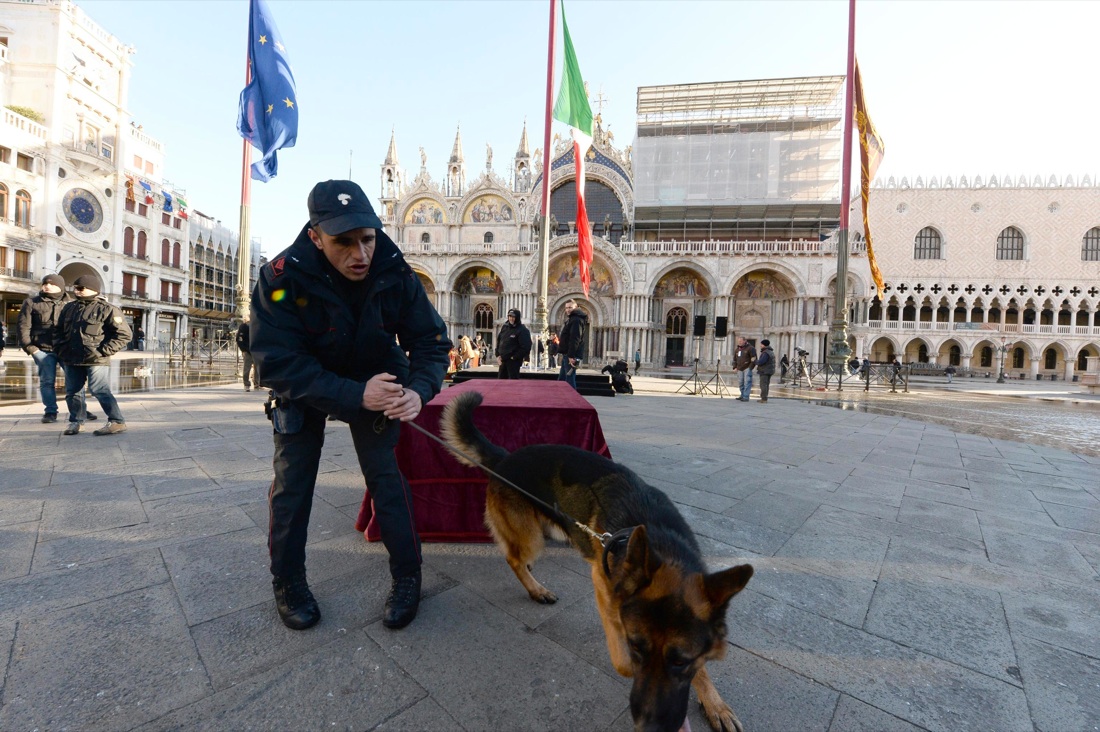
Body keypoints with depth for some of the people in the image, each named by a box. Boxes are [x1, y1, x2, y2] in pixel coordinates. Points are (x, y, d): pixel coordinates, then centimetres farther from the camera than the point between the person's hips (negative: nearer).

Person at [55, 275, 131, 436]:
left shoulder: (107, 309, -7)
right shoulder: (69, 308, 14)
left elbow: (124, 334, -11)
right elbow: (58, 330, 26)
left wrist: (103, 351, -14)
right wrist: (61, 348, 10)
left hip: (96, 361, -7)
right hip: (72, 360, 7)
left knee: (99, 391, -13)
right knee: (72, 391, 12)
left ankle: (117, 422, -10)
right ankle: (76, 421, 26)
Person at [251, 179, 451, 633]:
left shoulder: (395, 274, -22)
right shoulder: (283, 278, -27)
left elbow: (431, 340, -17)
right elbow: (278, 363, -30)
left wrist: (419, 390, -37)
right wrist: (354, 395, -42)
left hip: (375, 379, 1)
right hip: (305, 386, 0)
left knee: (386, 476, -4)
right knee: (292, 481, 2)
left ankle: (406, 576, 12)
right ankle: (287, 582, 24)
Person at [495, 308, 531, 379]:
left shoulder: (522, 330, -10)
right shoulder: (504, 327, 10)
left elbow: (526, 347, -17)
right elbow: (498, 341, 18)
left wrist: (515, 357, -15)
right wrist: (498, 355, 7)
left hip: (514, 361, -7)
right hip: (503, 360, 7)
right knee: (501, 378, 13)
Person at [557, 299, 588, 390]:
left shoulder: (576, 320, -12)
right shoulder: (571, 319, 22)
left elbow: (575, 339, -22)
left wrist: (571, 356, -26)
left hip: (571, 356, -11)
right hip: (567, 355, 11)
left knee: (570, 380, -8)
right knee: (561, 379, 13)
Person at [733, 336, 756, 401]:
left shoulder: (750, 348, -6)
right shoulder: (737, 349, 15)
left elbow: (754, 358, -9)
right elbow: (735, 359, 24)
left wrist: (750, 367, -14)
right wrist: (735, 366, 13)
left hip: (747, 368, -7)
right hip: (740, 369, 7)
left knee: (747, 382, -10)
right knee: (740, 383, 10)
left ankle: (746, 397, -11)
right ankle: (742, 395, 21)